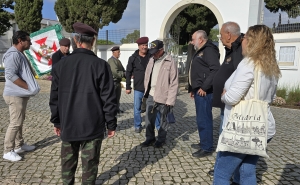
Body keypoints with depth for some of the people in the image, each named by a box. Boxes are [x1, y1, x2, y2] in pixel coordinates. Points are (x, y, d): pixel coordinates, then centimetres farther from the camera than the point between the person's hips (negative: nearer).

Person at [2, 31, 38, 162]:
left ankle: (19, 145, 29)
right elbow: (11, 75, -26)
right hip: (15, 95, -10)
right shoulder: (13, 54, -17)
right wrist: (28, 87, -22)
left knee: (20, 121, 17)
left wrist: (30, 87, 12)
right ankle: (8, 151, 5)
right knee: (15, 123, -6)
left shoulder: (19, 54, 15)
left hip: (21, 94, 10)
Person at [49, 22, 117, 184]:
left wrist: (56, 122, 16)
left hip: (67, 125, 4)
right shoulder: (100, 65, -11)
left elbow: (54, 97, 5)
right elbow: (108, 99, -12)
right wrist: (111, 124, -2)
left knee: (68, 161, 20)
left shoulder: (61, 64, 1)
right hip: (92, 126, -3)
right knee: (89, 163, 8)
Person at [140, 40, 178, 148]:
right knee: (149, 119, 11)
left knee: (163, 120, 10)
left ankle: (161, 139, 28)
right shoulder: (151, 60, 8)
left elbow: (174, 83, -13)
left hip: (163, 97, -5)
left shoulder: (170, 62, -12)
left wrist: (170, 100, -16)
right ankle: (150, 138, 29)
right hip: (151, 95, 6)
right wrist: (146, 91, 10)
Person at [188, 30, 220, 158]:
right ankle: (203, 143, 29)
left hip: (204, 92, -11)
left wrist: (204, 87, -22)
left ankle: (207, 148, 5)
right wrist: (192, 89, 21)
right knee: (201, 119, 17)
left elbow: (216, 70, -24)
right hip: (199, 91, 11)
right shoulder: (200, 52, 21)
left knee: (204, 119, -5)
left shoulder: (209, 50, -12)